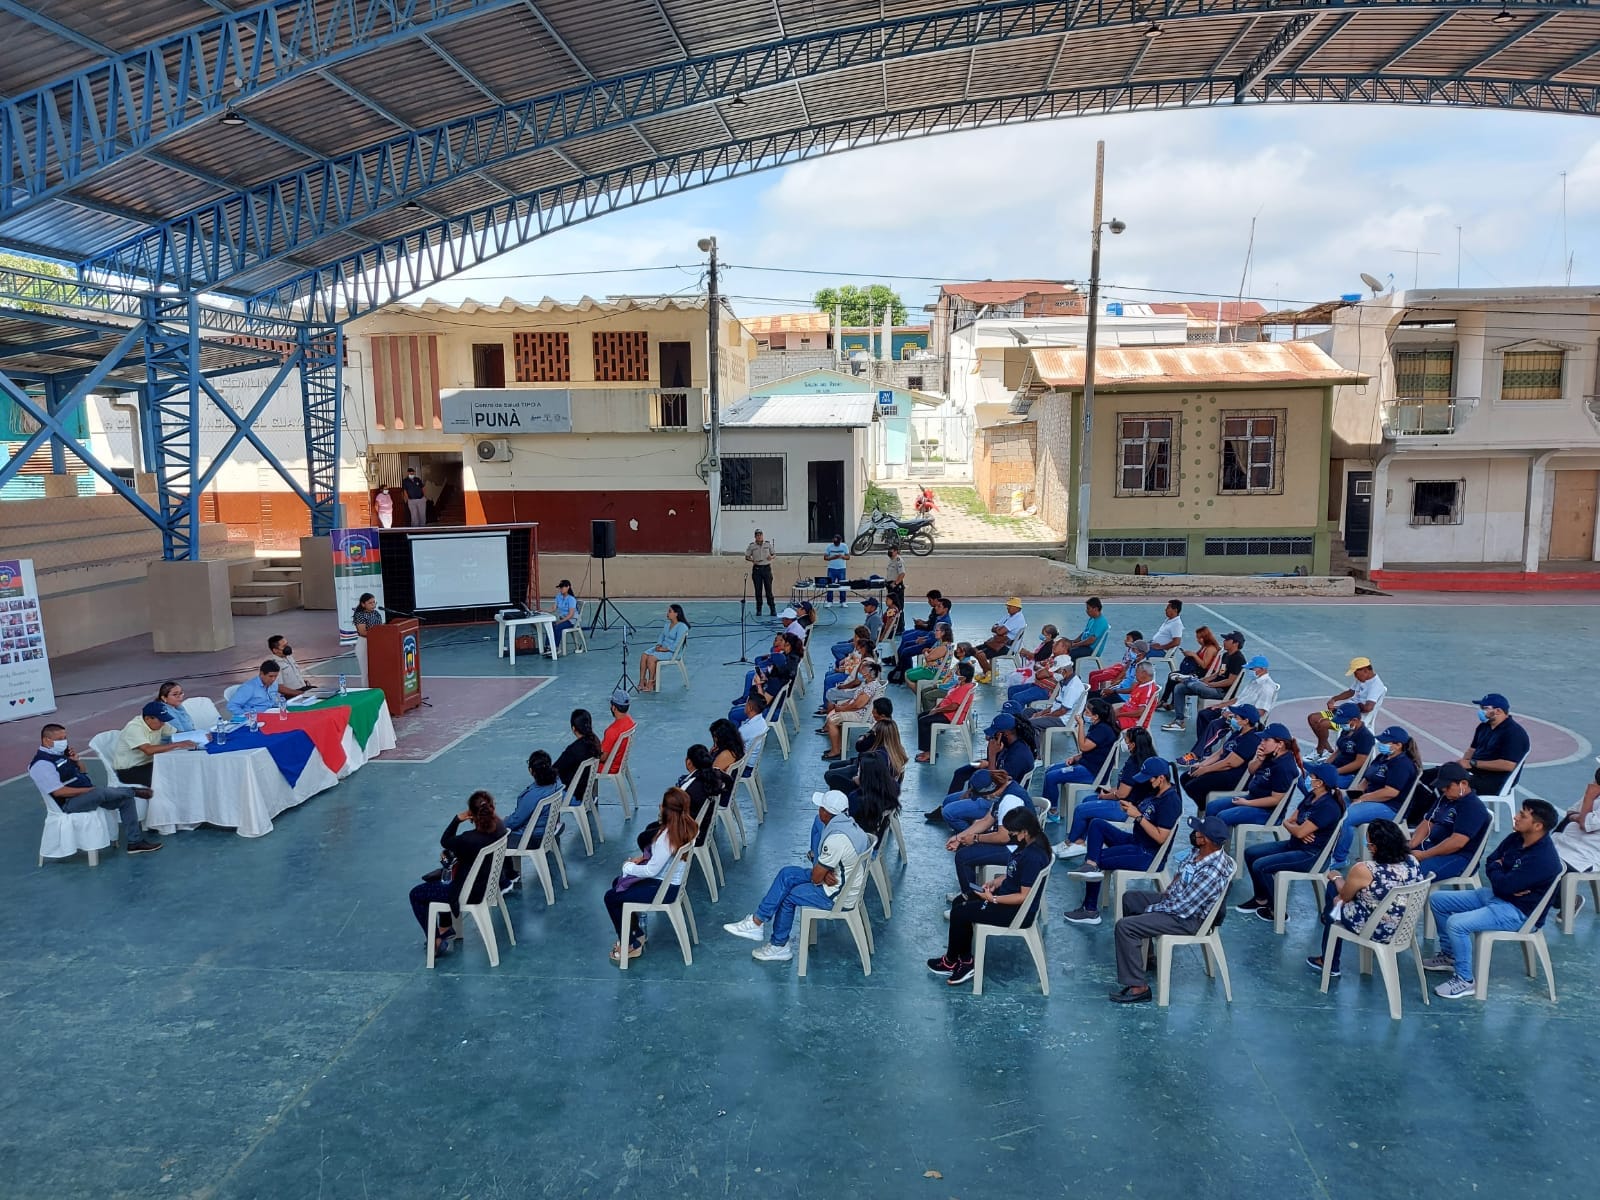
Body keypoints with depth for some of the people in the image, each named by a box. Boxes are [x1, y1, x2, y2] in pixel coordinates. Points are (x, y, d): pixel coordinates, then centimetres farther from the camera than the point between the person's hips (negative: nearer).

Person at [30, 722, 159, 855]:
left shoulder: (61, 753, 12)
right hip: (69, 803, -9)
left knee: (126, 800, -1)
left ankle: (134, 842, 0)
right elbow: (58, 791, -23)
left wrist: (76, 761, 1)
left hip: (86, 795, 9)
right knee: (101, 792, -36)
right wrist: (89, 790, -19)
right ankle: (133, 791, -8)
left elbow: (83, 773, 22)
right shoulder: (41, 764, -15)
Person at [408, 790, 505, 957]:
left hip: (470, 894, -8)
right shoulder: (500, 827, -15)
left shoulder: (469, 840, -35)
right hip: (487, 885, 8)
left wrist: (458, 819, -19)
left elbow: (444, 841, -13)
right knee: (440, 877, 33)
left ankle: (437, 942, 19)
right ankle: (446, 928, 42)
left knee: (416, 894, 13)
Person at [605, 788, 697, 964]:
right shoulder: (688, 827, -6)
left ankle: (631, 945, 15)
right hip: (673, 882, 9)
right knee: (617, 883, 22)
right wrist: (644, 857, 2)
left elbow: (651, 871, -24)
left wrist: (629, 867, -7)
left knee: (611, 897, 2)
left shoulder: (668, 835, -32)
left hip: (664, 890, -9)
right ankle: (636, 933, 31)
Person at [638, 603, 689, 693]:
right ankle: (642, 681, -15)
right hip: (662, 647, 8)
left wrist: (665, 649, -21)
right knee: (644, 656, -14)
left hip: (672, 651, -8)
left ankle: (651, 683, -17)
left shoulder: (682, 626, -14)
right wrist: (659, 645, -1)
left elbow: (677, 643, -20)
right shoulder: (667, 623, 14)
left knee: (651, 658, -27)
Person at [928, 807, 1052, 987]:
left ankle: (951, 961, 17)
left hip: (1018, 911, -10)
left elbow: (1024, 897, -26)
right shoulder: (1028, 843, -1)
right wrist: (997, 882, 1)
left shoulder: (1032, 857, -31)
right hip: (1007, 893, 10)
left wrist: (993, 899, -21)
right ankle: (965, 962, 11)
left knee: (958, 913, -6)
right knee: (959, 902, 9)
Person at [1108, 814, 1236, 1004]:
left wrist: (1151, 909, -14)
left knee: (1124, 926, -20)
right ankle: (1137, 949, 40)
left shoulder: (1212, 873, -35)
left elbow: (1182, 907, -28)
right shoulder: (1201, 851, -8)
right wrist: (1166, 891, 6)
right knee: (1129, 899, 24)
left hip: (1187, 918, -10)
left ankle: (1138, 988, -13)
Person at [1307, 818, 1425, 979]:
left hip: (1375, 932, -6)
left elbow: (1344, 896, -7)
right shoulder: (1412, 862, -10)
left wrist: (1336, 878, 15)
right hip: (1403, 929, 6)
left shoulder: (1364, 870, -29)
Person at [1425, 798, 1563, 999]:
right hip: (1495, 896, 10)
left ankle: (1464, 980, -10)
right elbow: (1490, 862, 8)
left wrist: (1496, 868, -5)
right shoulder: (1516, 838, 0)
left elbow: (1503, 885, -28)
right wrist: (1501, 876, -13)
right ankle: (1449, 954, 23)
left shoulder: (1543, 859, -28)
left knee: (1456, 923, -27)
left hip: (1519, 912, -10)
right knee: (1437, 899, 8)